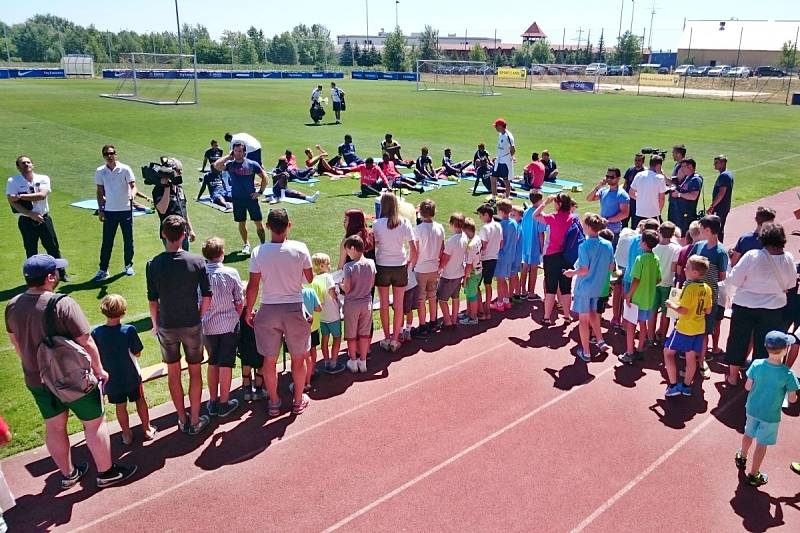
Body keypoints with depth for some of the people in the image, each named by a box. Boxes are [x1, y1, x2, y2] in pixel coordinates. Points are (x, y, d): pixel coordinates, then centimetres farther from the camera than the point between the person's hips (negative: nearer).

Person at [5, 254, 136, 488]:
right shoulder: (63, 304, -25)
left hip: (36, 380, 7)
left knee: (54, 427, 20)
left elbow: (15, 341, 10)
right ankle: (106, 472, 24)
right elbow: (86, 342, -22)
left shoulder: (13, 306, -5)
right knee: (95, 423, 11)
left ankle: (68, 474, 37)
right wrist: (98, 369, -7)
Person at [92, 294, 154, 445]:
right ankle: (147, 429, 30)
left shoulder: (96, 333, -15)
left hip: (111, 379, 2)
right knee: (140, 400, 18)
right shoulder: (129, 330, -21)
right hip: (131, 376, -1)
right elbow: (137, 353, -12)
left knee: (120, 406, 17)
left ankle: (127, 434, 30)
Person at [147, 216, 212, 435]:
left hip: (166, 326, 1)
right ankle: (195, 421, 20)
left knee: (173, 373, 16)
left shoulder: (154, 264, -10)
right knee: (195, 371, 14)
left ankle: (183, 420, 26)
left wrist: (155, 324, 11)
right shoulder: (197, 261, -12)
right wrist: (199, 316, 8)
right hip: (192, 325, -1)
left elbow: (152, 300, -4)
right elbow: (207, 296, -9)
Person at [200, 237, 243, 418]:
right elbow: (240, 302, -5)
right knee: (226, 364, 7)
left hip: (207, 326, 3)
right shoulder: (231, 273, -12)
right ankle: (224, 403, 15)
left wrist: (201, 321, 13)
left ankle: (213, 402, 24)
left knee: (213, 363, 17)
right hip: (228, 324, -2)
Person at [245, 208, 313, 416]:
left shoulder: (258, 252, -9)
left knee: (269, 360, 15)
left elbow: (253, 286, -5)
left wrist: (249, 310, 8)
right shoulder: (300, 249, -11)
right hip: (294, 309, 0)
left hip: (268, 311, 1)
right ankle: (298, 400, 29)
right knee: (298, 358, 16)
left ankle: (274, 402, 28)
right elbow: (310, 278, 1)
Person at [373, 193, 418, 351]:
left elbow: (374, 245, -8)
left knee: (384, 305, 12)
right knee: (399, 305, 11)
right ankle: (395, 339, 16)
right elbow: (414, 249, -8)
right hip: (400, 267, 1)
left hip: (382, 267, -1)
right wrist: (411, 262, 8)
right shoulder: (404, 223, -7)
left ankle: (387, 339, 18)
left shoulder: (377, 224, -10)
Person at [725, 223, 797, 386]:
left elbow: (734, 280, -15)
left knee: (738, 340, 14)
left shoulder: (752, 256, -19)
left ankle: (733, 375, 26)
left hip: (745, 306, -2)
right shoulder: (788, 258, -10)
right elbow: (791, 284, 4)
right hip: (774, 308, 2)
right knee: (764, 344, 15)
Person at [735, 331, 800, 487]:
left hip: (752, 409, 4)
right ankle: (753, 475, 25)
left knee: (748, 434, 27)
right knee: (761, 444, 12)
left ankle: (742, 458, 51)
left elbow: (748, 387, -9)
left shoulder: (757, 365, -17)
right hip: (770, 416, -3)